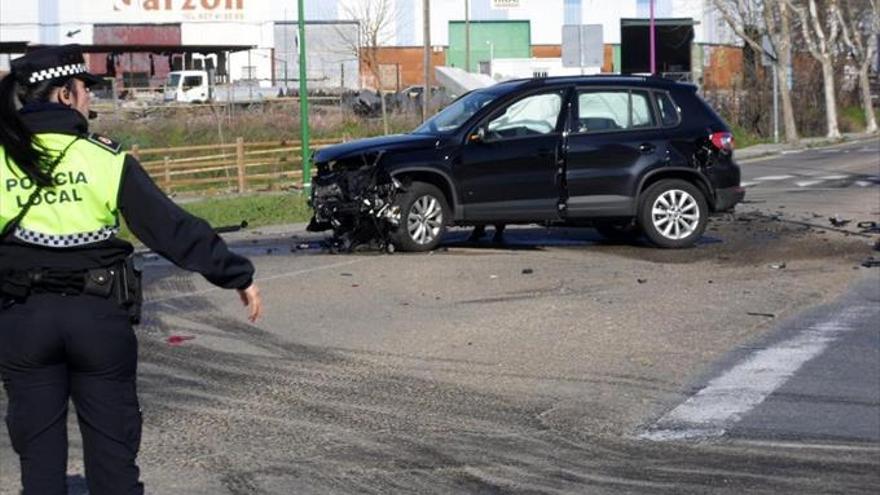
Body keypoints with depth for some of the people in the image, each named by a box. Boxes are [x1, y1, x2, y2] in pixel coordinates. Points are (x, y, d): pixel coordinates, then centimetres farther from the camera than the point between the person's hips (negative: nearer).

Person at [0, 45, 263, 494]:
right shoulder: (104, 159, -6)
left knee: (40, 455, 11)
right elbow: (171, 227, -6)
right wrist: (237, 274, 1)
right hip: (98, 316, -1)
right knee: (111, 449, 10)